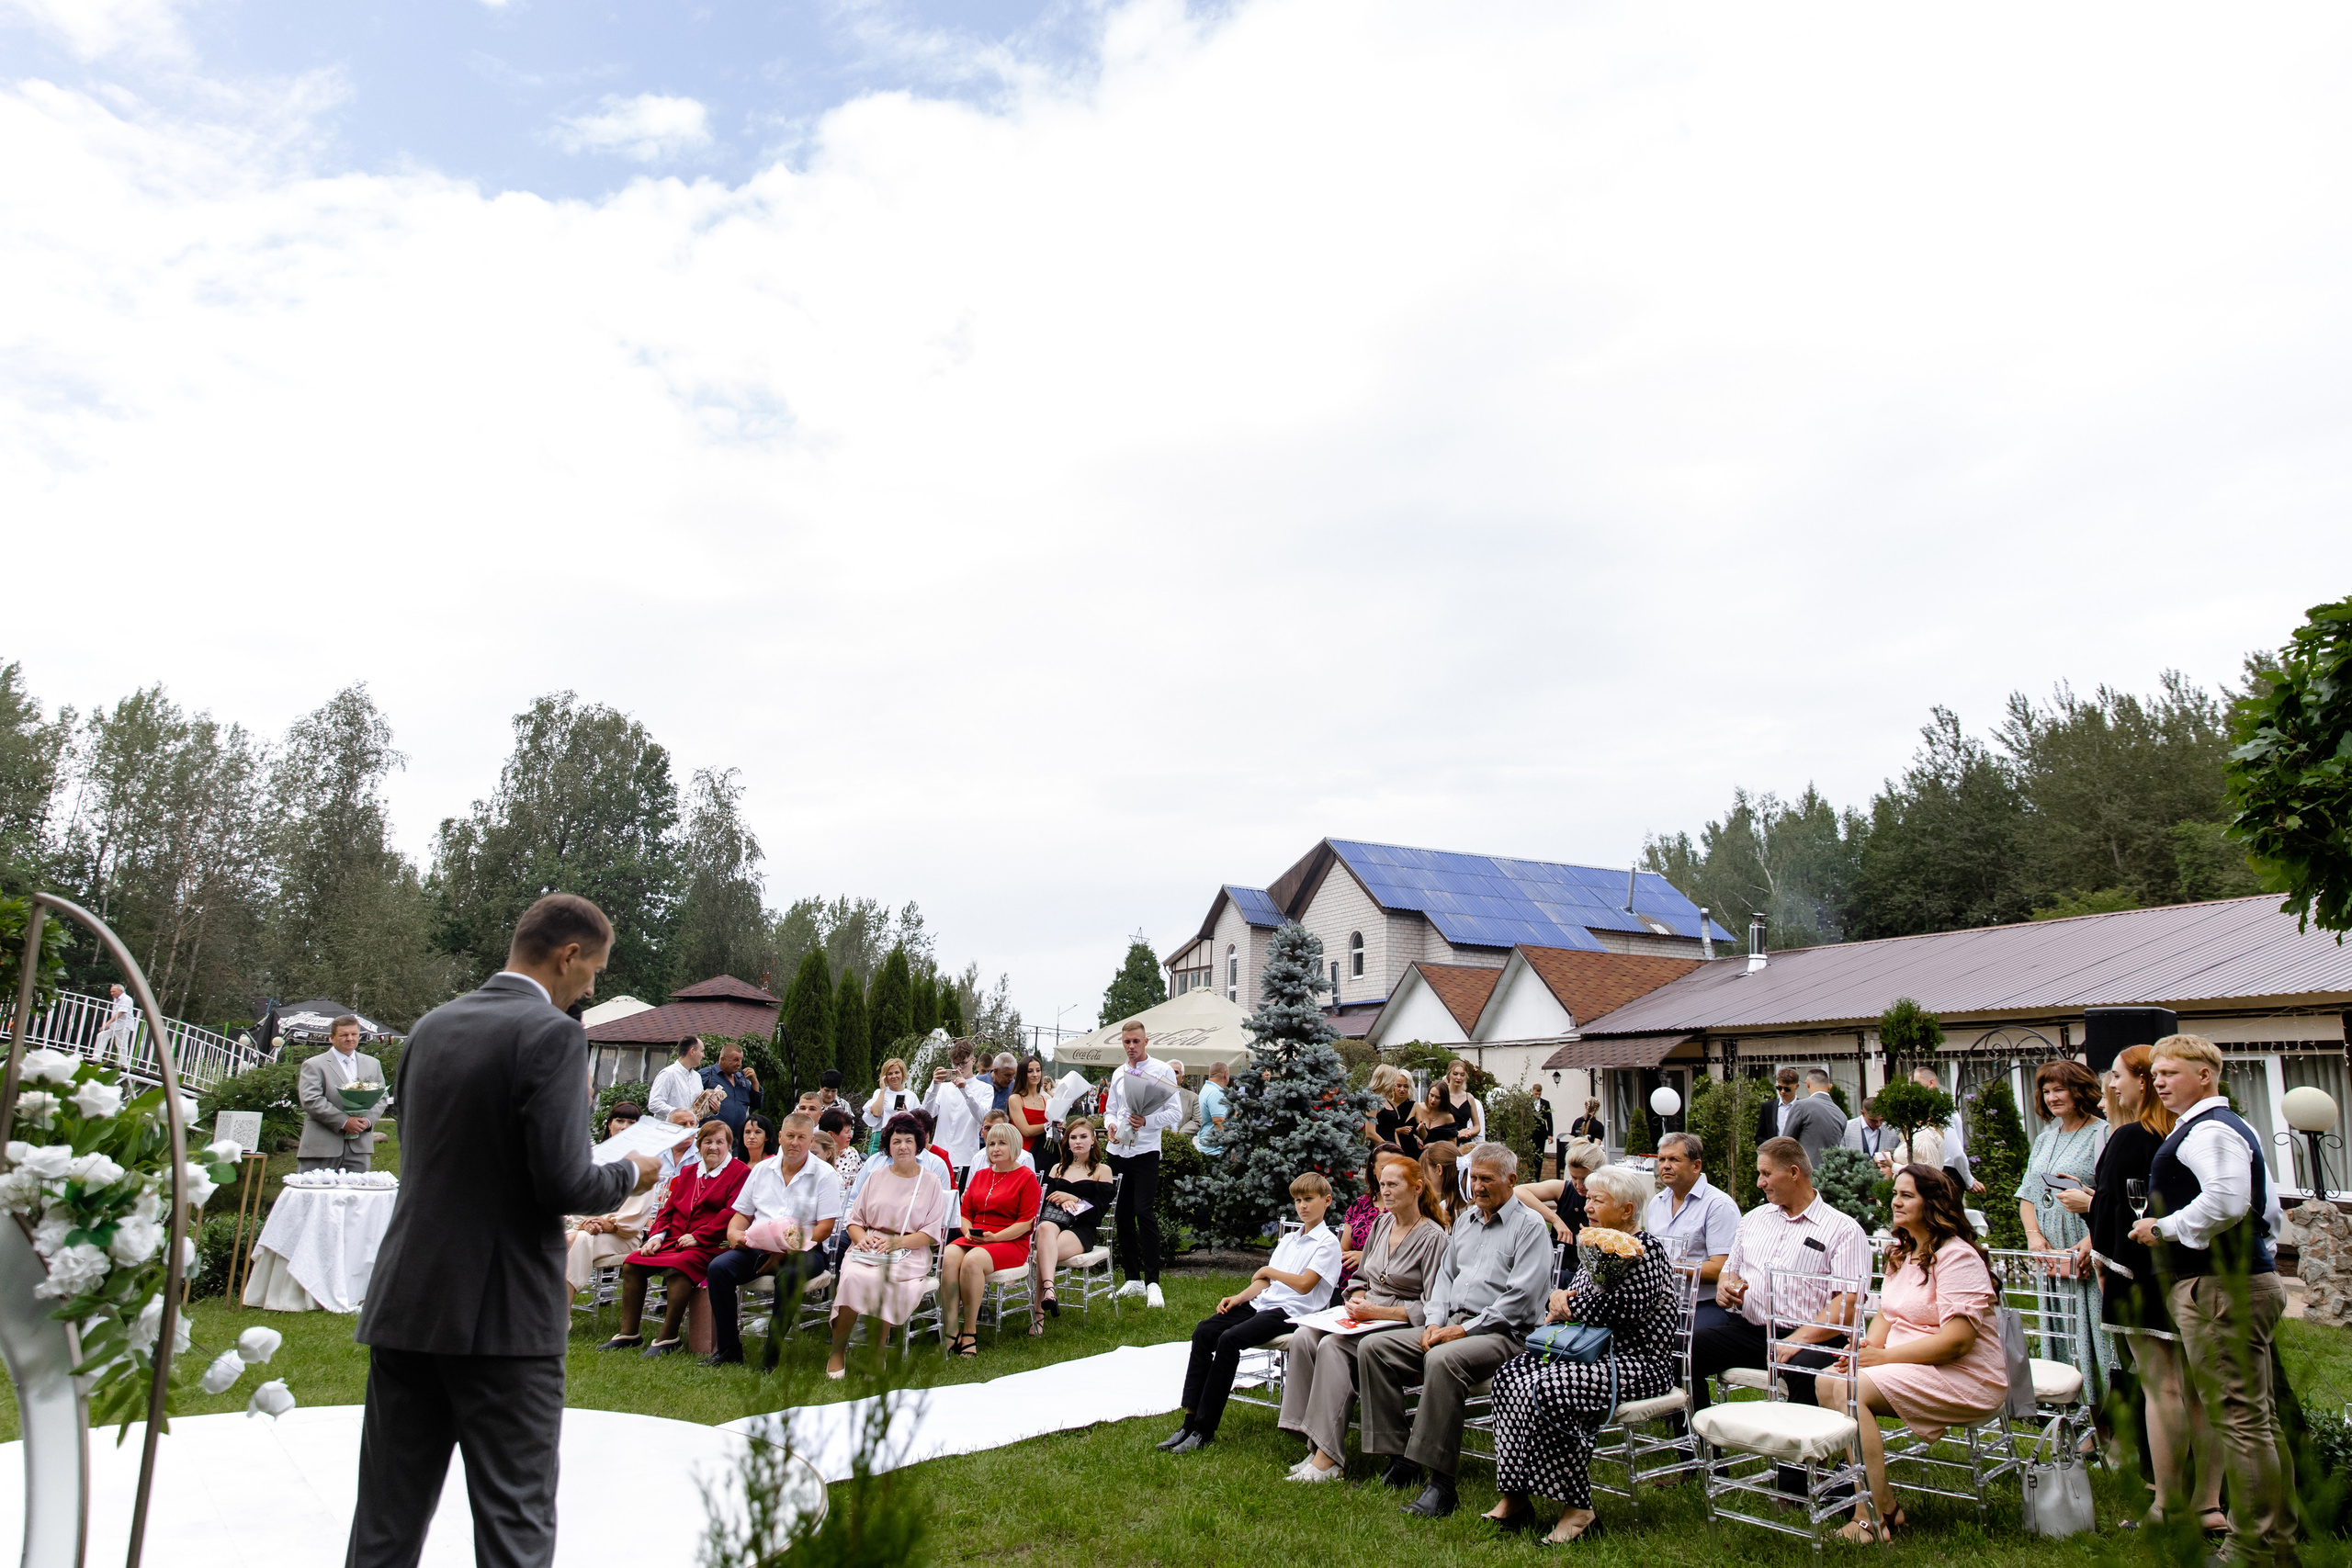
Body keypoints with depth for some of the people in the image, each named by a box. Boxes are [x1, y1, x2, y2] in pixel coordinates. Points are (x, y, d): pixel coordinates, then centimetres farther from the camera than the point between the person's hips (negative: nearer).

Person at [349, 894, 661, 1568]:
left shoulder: (431, 1026, 9)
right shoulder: (552, 1034, -14)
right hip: (503, 1314, -7)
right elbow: (565, 1183, -20)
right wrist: (631, 1174, 0)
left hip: (405, 1302, 7)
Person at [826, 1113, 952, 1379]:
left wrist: (896, 1241, -13)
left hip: (909, 1253, -2)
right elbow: (855, 1219, 16)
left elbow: (932, 1233, 1)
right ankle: (837, 1352, -17)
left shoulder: (931, 1182, 9)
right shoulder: (876, 1176, 18)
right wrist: (861, 1237, -7)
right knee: (853, 1276, -30)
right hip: (868, 1249, 2)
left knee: (884, 1280, -34)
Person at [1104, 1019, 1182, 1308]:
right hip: (1119, 1151, 6)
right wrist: (1111, 1124, -3)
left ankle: (1152, 1283, -7)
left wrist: (1147, 1121, -20)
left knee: (1145, 1213, -13)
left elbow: (1175, 1112, -5)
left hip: (1146, 1151, -6)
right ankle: (1132, 1279, 17)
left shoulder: (1163, 1071, -1)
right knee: (1123, 1215, 7)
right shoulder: (1119, 1073, 16)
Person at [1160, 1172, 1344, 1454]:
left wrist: (1269, 1270, 0)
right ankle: (1191, 1419, -17)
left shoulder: (1327, 1243, -1)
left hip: (1291, 1312, -8)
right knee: (1203, 1331, -14)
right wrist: (1239, 1297, 1)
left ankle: (1205, 1429, -24)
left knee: (1229, 1339, -29)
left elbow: (1304, 1284, -12)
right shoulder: (1288, 1240, 24)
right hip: (1262, 1303, 8)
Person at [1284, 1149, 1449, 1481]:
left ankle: (1327, 1459, -28)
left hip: (1402, 1327, -7)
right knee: (1302, 1337, -19)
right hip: (1366, 1318, 7)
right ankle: (1317, 1445, -20)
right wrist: (1356, 1299, 0)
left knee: (1332, 1346, -30)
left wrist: (1377, 1312, -18)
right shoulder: (1382, 1223, 14)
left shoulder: (1433, 1237, -8)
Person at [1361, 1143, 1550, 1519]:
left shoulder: (1529, 1226, -4)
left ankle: (1440, 1481, -31)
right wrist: (1434, 1322, 2)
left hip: (1500, 1333, -8)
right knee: (1374, 1348, -9)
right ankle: (1400, 1460, -7)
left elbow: (1520, 1299, -13)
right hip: (1451, 1326, 8)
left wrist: (1465, 1329, -16)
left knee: (1442, 1360, -37)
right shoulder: (1465, 1219, 20)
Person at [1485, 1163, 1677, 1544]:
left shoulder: (1646, 1251, -13)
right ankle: (1513, 1498, -11)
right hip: (1599, 1355, 9)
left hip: (1643, 1365, -9)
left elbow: (1612, 1312, -21)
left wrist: (1564, 1302, -5)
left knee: (1546, 1388, -29)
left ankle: (1578, 1510, -18)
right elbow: (1574, 1296, 21)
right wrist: (1560, 1304, -4)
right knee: (1510, 1375, -10)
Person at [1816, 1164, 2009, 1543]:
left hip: (1966, 1380, -9)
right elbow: (1886, 1315, 17)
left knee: (1852, 1390, -26)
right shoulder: (1902, 1254, 16)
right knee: (1828, 1381, -13)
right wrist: (1865, 1349, -5)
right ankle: (1862, 1501, -10)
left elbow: (1956, 1341, -22)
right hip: (1908, 1366, 9)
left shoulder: (1958, 1257, -13)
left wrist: (1884, 1357, -20)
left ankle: (1882, 1516, -18)